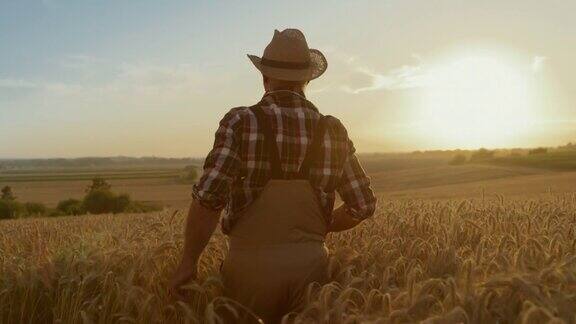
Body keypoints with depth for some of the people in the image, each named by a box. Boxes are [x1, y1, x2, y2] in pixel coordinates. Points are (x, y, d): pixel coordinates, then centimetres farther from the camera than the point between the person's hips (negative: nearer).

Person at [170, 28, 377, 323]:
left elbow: (207, 198, -17)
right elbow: (363, 205, 6)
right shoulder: (333, 132, 2)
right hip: (311, 264, 3)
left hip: (251, 264, -2)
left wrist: (188, 262, -5)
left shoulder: (241, 122, -9)